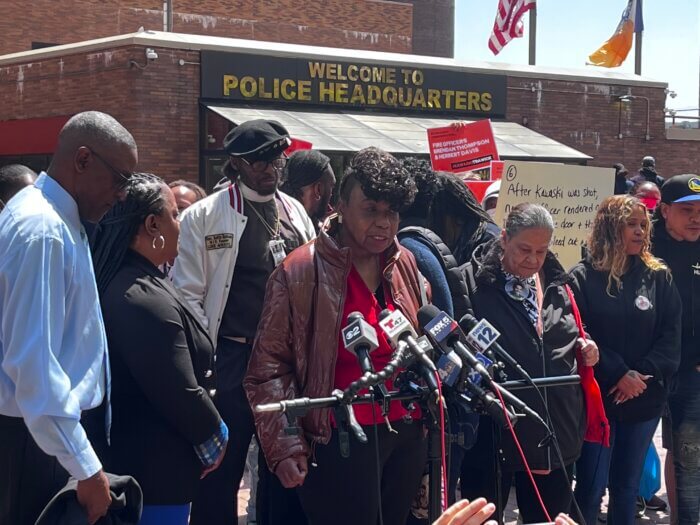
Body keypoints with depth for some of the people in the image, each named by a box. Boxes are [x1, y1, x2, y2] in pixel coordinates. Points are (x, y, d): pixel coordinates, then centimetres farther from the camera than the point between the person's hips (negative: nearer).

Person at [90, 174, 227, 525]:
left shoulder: (117, 282, 7)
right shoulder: (146, 301, -24)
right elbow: (181, 395, -23)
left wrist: (207, 431, 13)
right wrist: (214, 437, -5)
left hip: (127, 461, 10)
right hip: (156, 472, -10)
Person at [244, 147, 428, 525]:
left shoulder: (404, 263, 7)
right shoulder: (300, 273, -9)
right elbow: (270, 367, -9)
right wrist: (284, 446, -15)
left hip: (408, 436, 6)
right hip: (342, 443, -6)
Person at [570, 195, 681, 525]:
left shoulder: (659, 277, 5)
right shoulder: (583, 277, -3)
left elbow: (671, 334, 1)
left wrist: (645, 375, -13)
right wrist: (619, 375, -16)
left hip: (645, 398, 3)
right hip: (596, 396, -3)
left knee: (628, 485, 11)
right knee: (591, 485, -1)